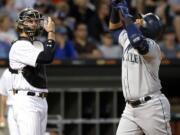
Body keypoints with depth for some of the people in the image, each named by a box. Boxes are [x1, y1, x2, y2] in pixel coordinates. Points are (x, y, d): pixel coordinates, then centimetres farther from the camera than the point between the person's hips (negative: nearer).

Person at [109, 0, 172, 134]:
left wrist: (127, 17, -25)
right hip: (130, 108, 8)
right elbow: (115, 28, 28)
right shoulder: (127, 41, 12)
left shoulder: (151, 45, -14)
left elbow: (138, 42, -36)